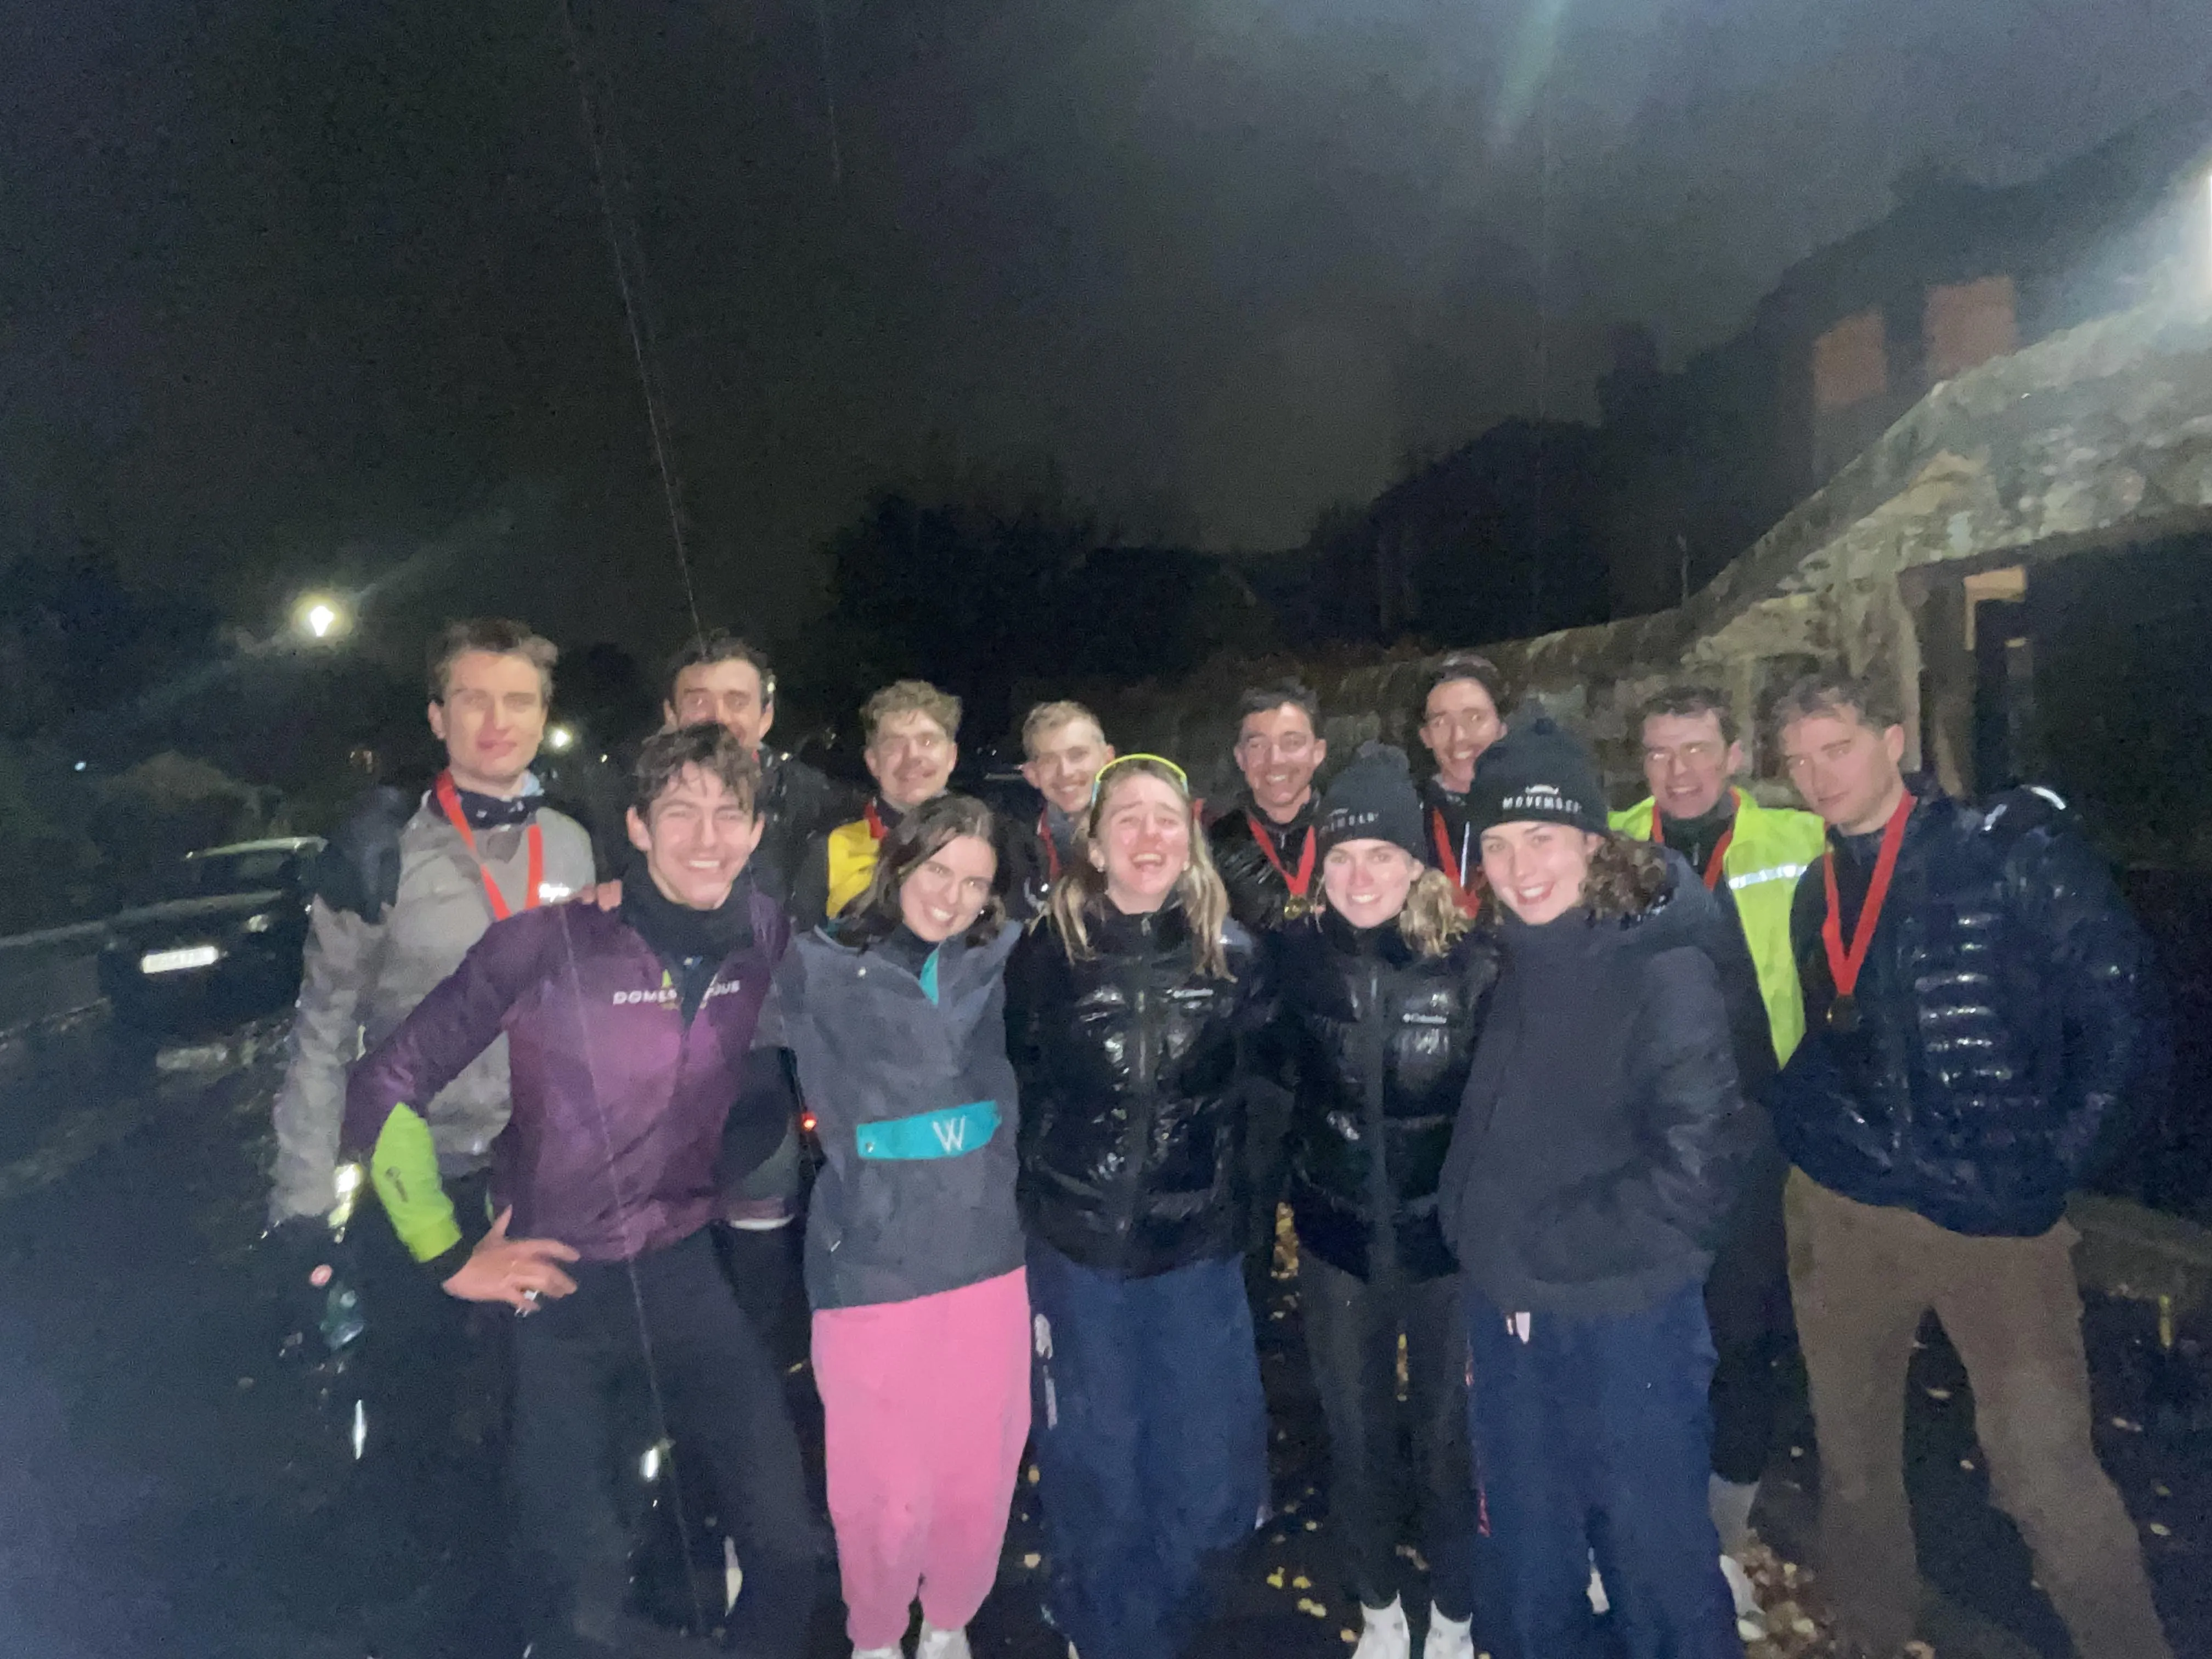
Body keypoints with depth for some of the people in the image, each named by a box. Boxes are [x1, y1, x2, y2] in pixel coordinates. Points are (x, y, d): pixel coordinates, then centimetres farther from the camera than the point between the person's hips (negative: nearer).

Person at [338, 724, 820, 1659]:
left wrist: (720, 1173, 8)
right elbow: (386, 1087, -10)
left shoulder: (766, 940, -7)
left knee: (788, 1542, 6)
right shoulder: (547, 944, -19)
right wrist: (449, 1255, -8)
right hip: (552, 1291, -3)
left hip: (683, 1275, 3)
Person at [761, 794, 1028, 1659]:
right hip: (869, 1268, -2)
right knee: (883, 1485, 9)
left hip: (990, 1260, 3)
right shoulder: (818, 967, -3)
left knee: (980, 1473, 15)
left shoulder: (1008, 960, 4)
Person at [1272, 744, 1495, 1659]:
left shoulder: (1474, 962, -16)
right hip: (1336, 1237, 2)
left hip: (1446, 1238, -2)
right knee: (1357, 1438, 18)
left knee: (1448, 1437, 16)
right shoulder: (1297, 954, -9)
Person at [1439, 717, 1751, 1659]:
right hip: (1506, 1316, 6)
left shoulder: (1664, 970, -15)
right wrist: (1476, 1236, 3)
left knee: (1658, 1558, 13)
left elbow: (1695, 1162, -20)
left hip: (1626, 1323, -6)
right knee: (1531, 1564, 21)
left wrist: (1549, 1250, -15)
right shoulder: (1508, 967, 5)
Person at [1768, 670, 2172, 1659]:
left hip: (2001, 1217, -4)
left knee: (2047, 1473, -6)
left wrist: (2056, 1160, -9)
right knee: (1851, 1458, 14)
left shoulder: (2013, 849, -5)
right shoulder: (1815, 893, 9)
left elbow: (2122, 1009, -8)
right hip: (1840, 1213, 5)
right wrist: (1807, 1136, 5)